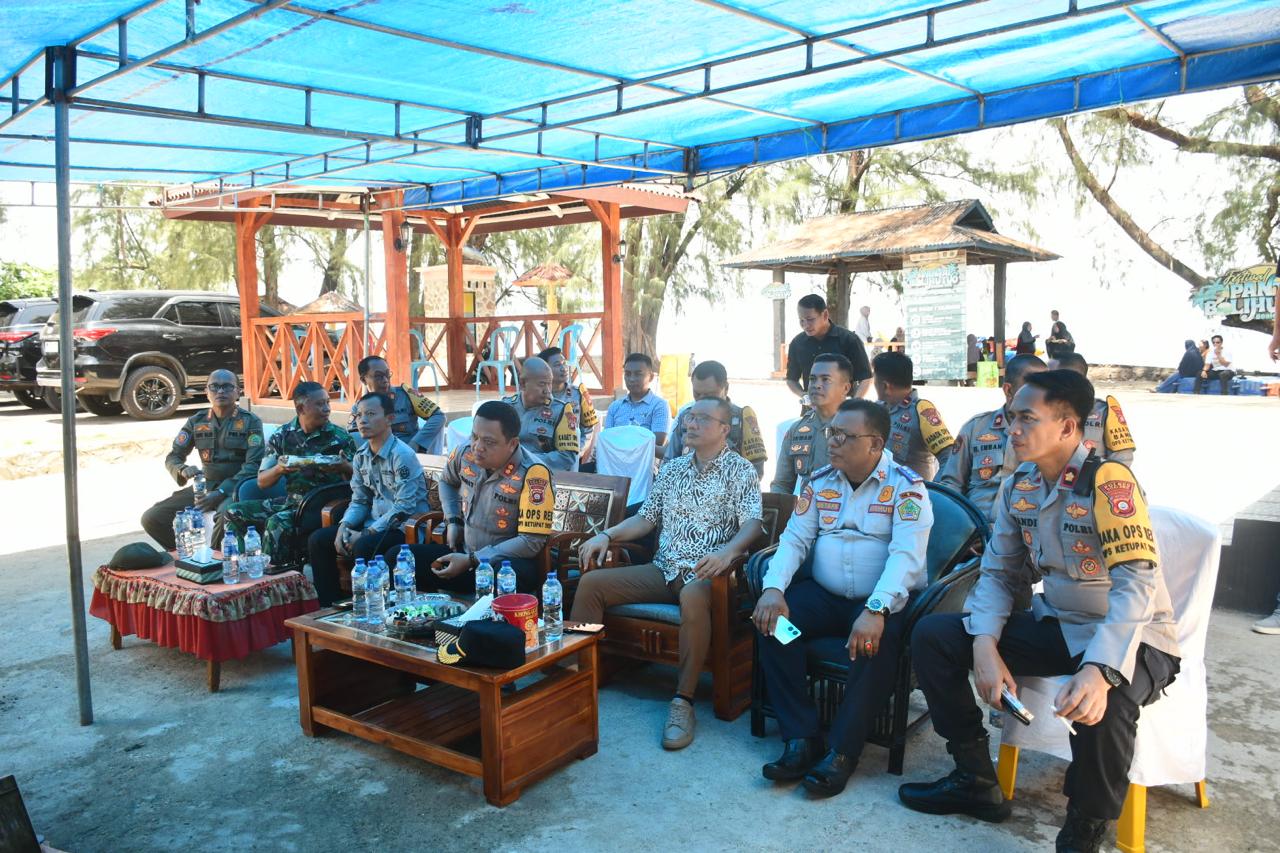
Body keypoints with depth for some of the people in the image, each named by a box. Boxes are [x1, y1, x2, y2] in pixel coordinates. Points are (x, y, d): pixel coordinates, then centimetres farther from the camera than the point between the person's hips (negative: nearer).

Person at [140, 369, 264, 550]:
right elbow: (172, 457, 12)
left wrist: (221, 492, -26)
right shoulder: (196, 421, 10)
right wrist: (183, 470, -14)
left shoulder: (250, 421, -4)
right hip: (205, 486, 5)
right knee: (151, 519, -10)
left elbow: (253, 464, -13)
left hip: (236, 488, -5)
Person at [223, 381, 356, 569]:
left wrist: (345, 468, -25)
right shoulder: (281, 436, 6)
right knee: (234, 512, -6)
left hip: (323, 506, -5)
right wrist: (279, 469, -15)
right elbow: (262, 482, 6)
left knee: (278, 523, -31)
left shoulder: (340, 437, -3)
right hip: (290, 501, 5)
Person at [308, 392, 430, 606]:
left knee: (363, 547, -34)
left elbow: (404, 508, -21)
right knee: (318, 540, -2)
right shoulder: (361, 456, 9)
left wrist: (366, 533, -20)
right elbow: (359, 501, 14)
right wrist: (344, 526, -6)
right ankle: (329, 606, 7)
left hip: (406, 529, -8)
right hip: (373, 525, 8)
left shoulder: (402, 455, -16)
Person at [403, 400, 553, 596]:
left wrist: (471, 560, -21)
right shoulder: (465, 453, -3)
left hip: (507, 564, -6)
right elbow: (447, 481, 23)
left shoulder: (533, 474, -22)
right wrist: (452, 521, 7)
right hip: (463, 554, 6)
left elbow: (532, 542, -22)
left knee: (520, 575, -41)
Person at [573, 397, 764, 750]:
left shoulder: (740, 471, 1)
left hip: (704, 573, -6)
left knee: (692, 597, -41)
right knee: (590, 582, -10)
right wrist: (607, 535, 1)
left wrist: (728, 552, -34)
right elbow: (646, 518, 19)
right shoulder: (672, 469, 18)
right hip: (664, 568, 6)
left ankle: (683, 701, -32)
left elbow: (752, 523, -13)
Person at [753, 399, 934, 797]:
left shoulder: (906, 486, -7)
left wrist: (875, 611, -35)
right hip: (824, 595, 5)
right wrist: (774, 588, -17)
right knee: (773, 621, -20)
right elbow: (795, 539, 3)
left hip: (882, 601, -4)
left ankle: (842, 751, -22)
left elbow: (906, 555, -20)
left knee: (877, 642, -35)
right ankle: (801, 738, -16)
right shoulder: (820, 481, 9)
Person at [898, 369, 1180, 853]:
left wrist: (1100, 669, -46)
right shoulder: (1017, 488, 0)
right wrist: (985, 644, -15)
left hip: (1129, 638, -6)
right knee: (932, 635, -6)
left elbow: (1138, 585, -30)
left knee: (1102, 700, -40)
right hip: (1055, 627, 7)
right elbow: (999, 574, 4)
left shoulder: (1108, 481, -21)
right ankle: (976, 780, 9)